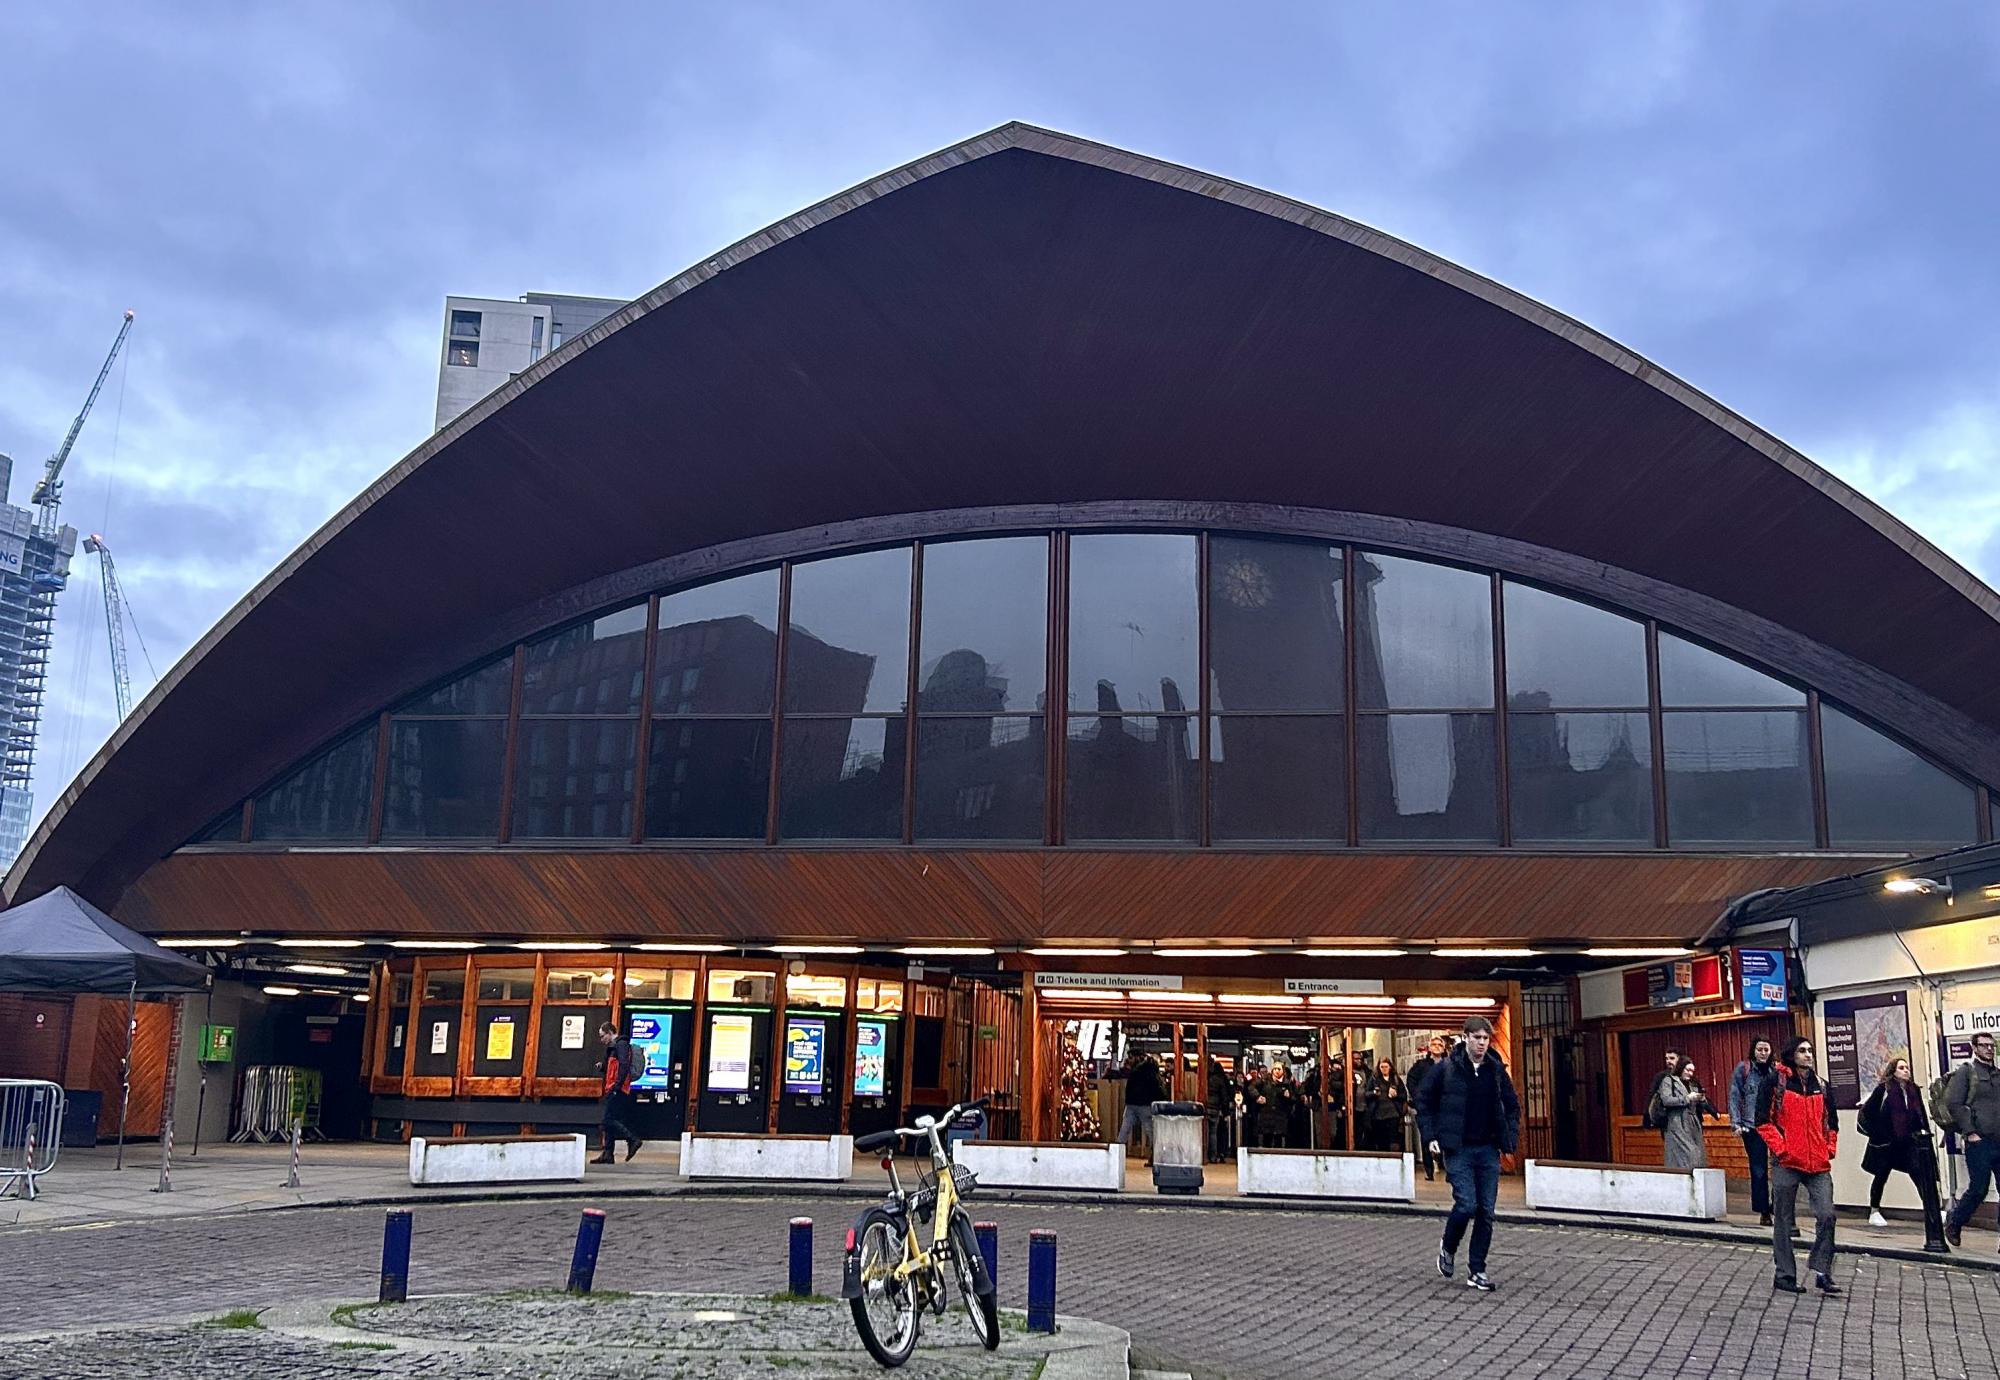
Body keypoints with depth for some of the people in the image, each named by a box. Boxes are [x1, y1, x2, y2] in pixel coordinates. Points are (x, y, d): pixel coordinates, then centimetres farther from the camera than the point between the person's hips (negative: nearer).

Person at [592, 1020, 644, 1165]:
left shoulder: (621, 1044, -8)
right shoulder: (613, 1046, 23)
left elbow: (624, 1066, -19)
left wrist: (617, 1087, -24)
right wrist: (603, 1066, 8)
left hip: (618, 1091, -10)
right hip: (612, 1091, 10)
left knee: (609, 1120, -14)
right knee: (607, 1122, 8)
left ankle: (632, 1140, -10)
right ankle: (607, 1154, 9)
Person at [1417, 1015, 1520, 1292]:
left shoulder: (1496, 1070, 4)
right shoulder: (1446, 1069, -5)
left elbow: (1512, 1105, 16)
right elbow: (1424, 1102, 3)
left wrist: (1510, 1137, 5)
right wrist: (1431, 1136, -5)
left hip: (1489, 1150, 4)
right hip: (1458, 1150, -4)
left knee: (1486, 1212, 3)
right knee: (1466, 1205, -13)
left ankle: (1477, 1270, 13)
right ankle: (1448, 1248, 16)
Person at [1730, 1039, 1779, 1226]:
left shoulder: (1776, 1071, 9)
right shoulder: (1743, 1069, 3)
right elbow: (1734, 1098, 2)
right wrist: (1736, 1123, -6)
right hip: (1752, 1126, -1)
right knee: (1758, 1171, 1)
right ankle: (1763, 1212, 7)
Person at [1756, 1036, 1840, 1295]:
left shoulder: (1820, 1085, 13)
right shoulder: (1776, 1083, -2)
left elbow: (1831, 1121, 22)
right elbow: (1763, 1120, -4)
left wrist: (1829, 1148, 10)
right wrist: (1780, 1147, -10)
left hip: (1819, 1165, 4)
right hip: (1787, 1163, -4)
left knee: (1826, 1215, -7)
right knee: (1783, 1220, 4)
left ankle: (1823, 1272, 5)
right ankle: (1784, 1275, 12)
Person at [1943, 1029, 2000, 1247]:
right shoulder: (1965, 1072, 0)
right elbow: (1953, 1104, -7)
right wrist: (1970, 1131, -12)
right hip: (1979, 1142, -5)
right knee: (1978, 1189, -3)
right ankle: (1953, 1223, 18)